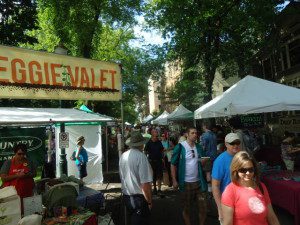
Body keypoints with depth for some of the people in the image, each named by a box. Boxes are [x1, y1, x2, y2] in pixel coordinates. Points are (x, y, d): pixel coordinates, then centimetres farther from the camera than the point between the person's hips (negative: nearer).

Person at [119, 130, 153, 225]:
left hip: (126, 196, 7)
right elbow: (145, 183, -23)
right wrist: (149, 201, -10)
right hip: (139, 198, -7)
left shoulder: (123, 156, -1)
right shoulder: (141, 156, -22)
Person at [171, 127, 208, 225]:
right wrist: (174, 180, -13)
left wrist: (203, 161, -9)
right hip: (186, 183, -4)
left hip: (199, 182, 4)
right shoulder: (180, 147, -10)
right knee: (186, 208, 14)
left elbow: (202, 164, 14)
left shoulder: (199, 147, 5)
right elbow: (173, 164, -8)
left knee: (203, 207, 10)